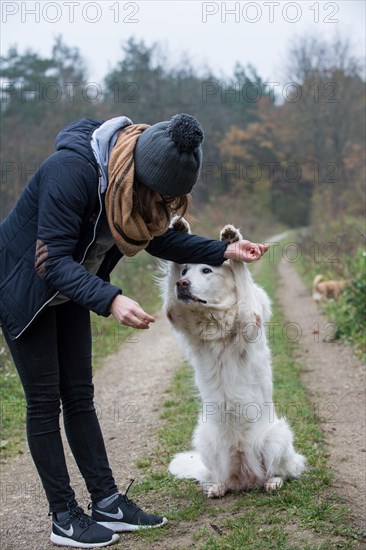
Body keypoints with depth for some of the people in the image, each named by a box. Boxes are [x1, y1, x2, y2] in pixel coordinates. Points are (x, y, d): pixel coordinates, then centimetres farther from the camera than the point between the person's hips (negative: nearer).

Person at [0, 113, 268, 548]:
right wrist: (110, 300, -48)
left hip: (71, 288, 7)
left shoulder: (140, 176, -11)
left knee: (79, 396, 9)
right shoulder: (72, 169, -34)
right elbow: (54, 261, -35)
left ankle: (108, 503, 14)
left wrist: (225, 251, -6)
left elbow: (156, 237, 4)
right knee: (44, 401, -3)